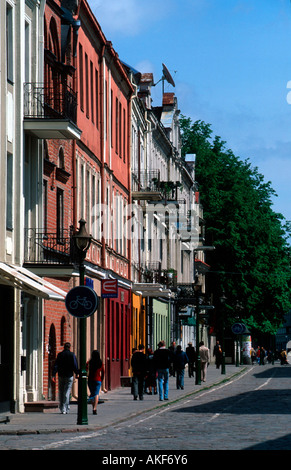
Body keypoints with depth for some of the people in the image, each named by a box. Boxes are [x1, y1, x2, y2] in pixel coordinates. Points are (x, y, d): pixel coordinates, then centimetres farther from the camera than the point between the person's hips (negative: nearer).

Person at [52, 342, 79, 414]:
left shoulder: (59, 354, 3)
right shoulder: (72, 355, -3)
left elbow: (56, 365, -2)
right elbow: (75, 365, -5)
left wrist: (53, 375, -4)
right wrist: (77, 374, 7)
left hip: (61, 376, 2)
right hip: (69, 376, -2)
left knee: (61, 392, 13)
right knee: (67, 392, -1)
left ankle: (61, 408, 15)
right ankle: (65, 409, -6)